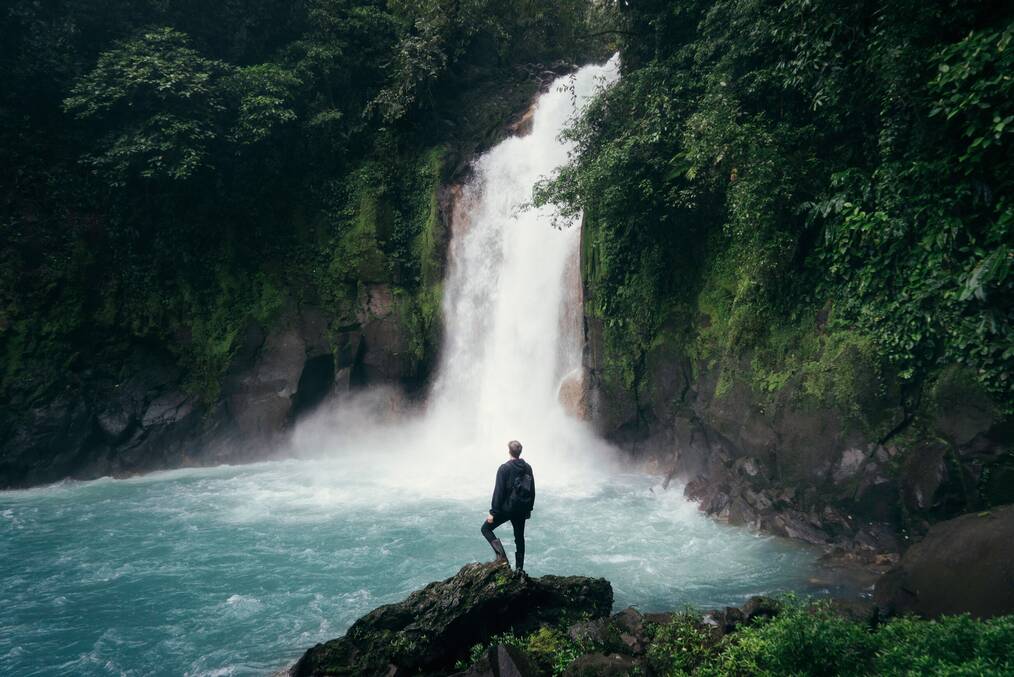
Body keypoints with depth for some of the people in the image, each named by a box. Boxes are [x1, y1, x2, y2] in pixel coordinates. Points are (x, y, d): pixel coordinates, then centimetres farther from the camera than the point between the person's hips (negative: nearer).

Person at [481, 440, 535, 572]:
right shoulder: (527, 468, 3)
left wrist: (493, 513, -12)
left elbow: (499, 492, -17)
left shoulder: (504, 468, -15)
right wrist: (529, 508, 19)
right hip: (522, 510, 6)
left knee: (486, 528, 8)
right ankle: (519, 568, 19)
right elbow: (532, 491, 9)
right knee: (519, 537, 17)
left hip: (506, 508, -6)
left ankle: (501, 555, -9)